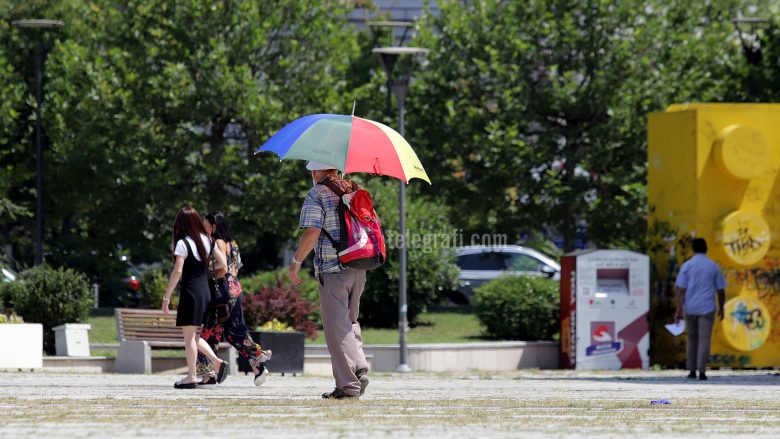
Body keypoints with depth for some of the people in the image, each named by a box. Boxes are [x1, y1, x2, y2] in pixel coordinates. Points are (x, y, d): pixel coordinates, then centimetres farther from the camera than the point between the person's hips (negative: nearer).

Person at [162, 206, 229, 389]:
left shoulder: (183, 243, -11)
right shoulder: (207, 240, 9)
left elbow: (177, 271, -16)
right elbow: (223, 262, 12)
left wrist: (166, 297, -12)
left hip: (190, 292, -7)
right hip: (205, 291, 7)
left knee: (189, 336, -2)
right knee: (195, 336, 16)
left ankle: (191, 377, -2)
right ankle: (217, 362, 2)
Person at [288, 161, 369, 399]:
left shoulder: (317, 195, -7)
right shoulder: (353, 190, 13)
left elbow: (312, 233, -17)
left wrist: (296, 262, -7)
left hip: (332, 270, -7)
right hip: (359, 268, 7)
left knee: (337, 326, -3)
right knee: (350, 321, 20)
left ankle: (348, 384, -6)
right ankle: (360, 368, 3)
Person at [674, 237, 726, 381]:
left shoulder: (687, 266, 0)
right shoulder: (714, 267, 2)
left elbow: (681, 290, -6)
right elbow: (720, 290, 5)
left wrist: (679, 310, -6)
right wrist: (721, 308, 17)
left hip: (690, 309, 1)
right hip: (707, 308, -1)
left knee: (692, 338, 16)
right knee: (704, 339, -3)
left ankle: (692, 370, 18)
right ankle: (702, 371, -15)